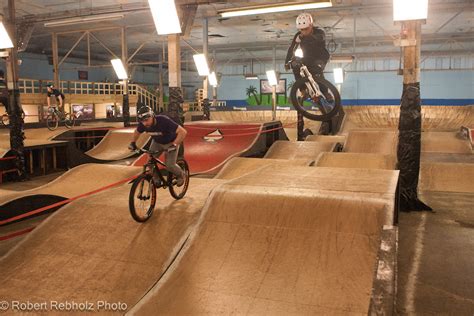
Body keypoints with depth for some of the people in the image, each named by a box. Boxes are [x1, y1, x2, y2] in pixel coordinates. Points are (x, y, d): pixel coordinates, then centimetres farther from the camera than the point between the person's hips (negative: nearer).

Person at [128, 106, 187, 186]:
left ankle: (180, 175, 18)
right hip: (157, 142, 5)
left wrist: (174, 145, -46)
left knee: (169, 165, -13)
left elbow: (183, 132, -41)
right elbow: (137, 132, 4)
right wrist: (133, 142, -9)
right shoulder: (143, 124, -22)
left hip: (170, 143, -5)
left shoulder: (163, 121, -38)